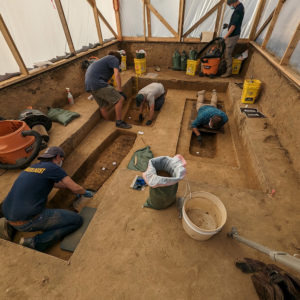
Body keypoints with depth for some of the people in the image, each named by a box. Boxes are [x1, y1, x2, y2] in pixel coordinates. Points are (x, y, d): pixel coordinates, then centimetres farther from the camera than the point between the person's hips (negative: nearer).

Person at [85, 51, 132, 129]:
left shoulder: (105, 60, 34)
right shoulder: (115, 59, 8)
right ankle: (119, 122, -9)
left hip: (89, 85, 10)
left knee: (103, 106, 16)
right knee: (119, 99, -11)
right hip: (97, 83, -10)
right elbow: (117, 74, -10)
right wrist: (120, 91, -14)